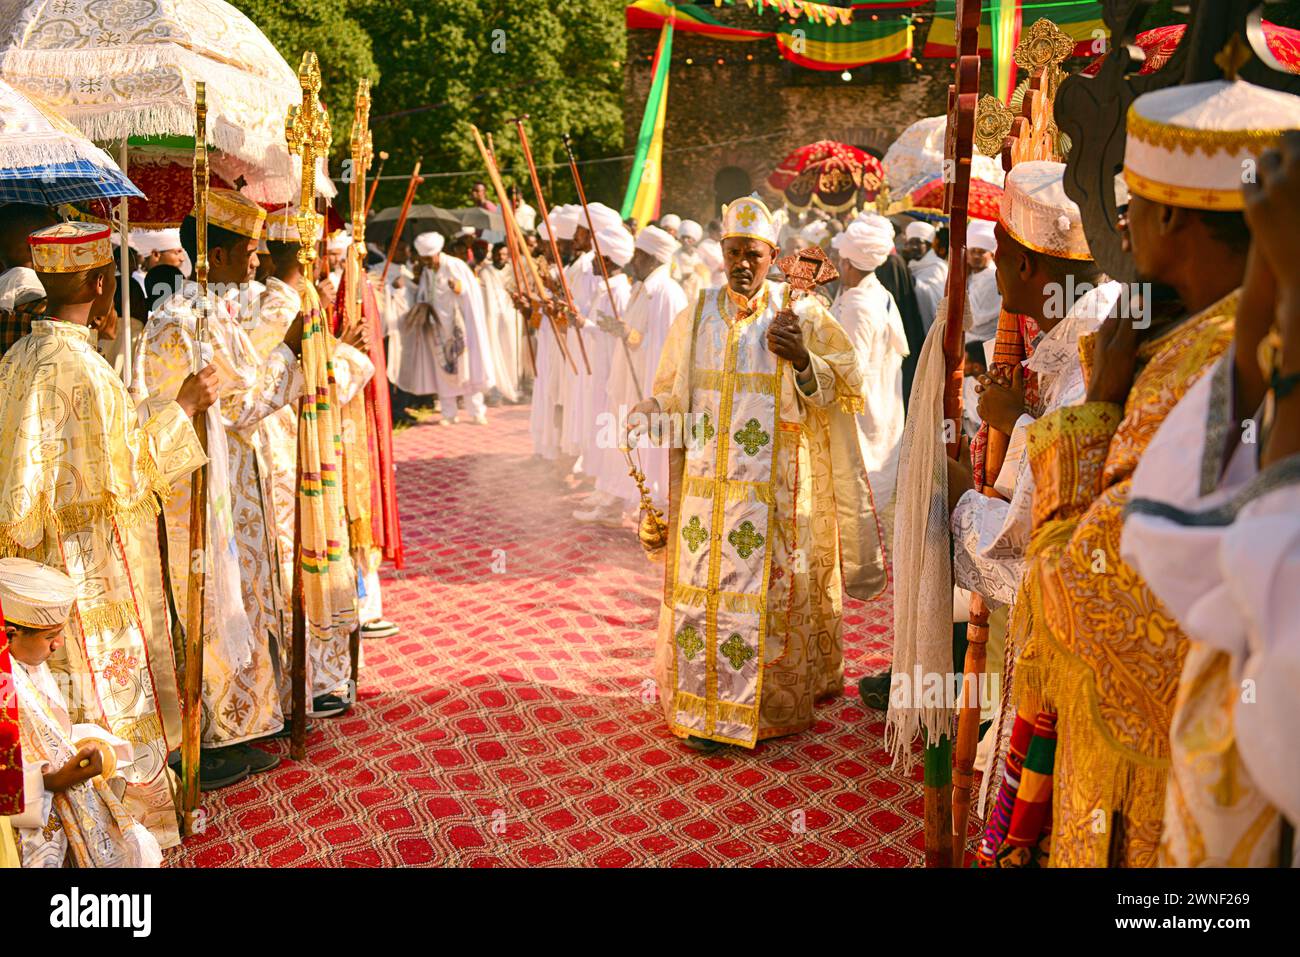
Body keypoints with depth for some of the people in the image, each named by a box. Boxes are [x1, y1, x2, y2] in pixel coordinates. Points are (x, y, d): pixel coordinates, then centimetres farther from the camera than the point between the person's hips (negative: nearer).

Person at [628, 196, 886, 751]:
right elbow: (671, 394, 13)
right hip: (708, 484, 3)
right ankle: (708, 708, 18)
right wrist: (648, 415, -9)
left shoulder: (800, 314, 1)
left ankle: (774, 705, 16)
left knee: (775, 594, 1)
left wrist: (801, 360, -21)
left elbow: (843, 384, -2)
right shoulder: (695, 318, 10)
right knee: (704, 591, 4)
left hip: (775, 489, -3)